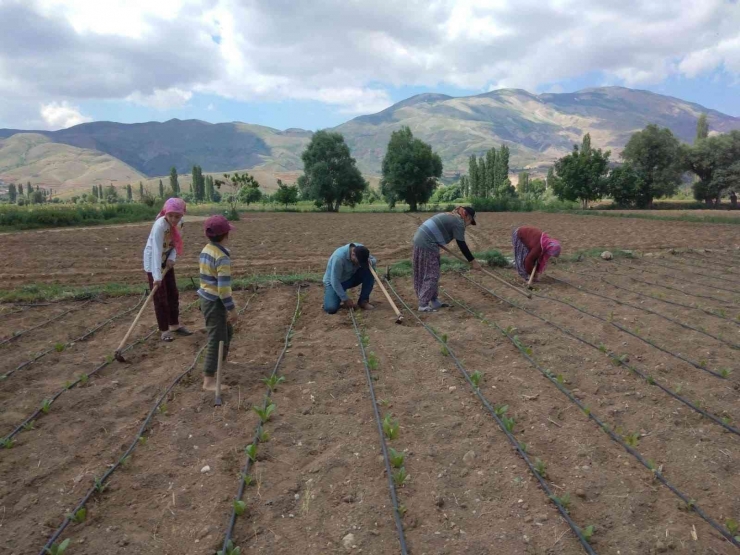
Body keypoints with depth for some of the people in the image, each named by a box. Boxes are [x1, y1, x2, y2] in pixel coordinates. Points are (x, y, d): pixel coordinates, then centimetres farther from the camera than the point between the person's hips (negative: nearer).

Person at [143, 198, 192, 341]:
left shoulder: (179, 223, -9)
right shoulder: (160, 226, -31)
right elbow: (157, 251, -37)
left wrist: (172, 258, -19)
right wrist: (157, 275, -43)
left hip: (167, 261, 7)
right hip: (153, 262, -7)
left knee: (173, 294, 12)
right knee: (160, 298, -2)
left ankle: (175, 326, 25)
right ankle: (164, 330, 9)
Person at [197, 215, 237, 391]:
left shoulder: (206, 250, 6)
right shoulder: (222, 257, -21)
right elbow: (223, 287, -23)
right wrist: (231, 308, -15)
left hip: (207, 298, 9)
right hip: (215, 302, -9)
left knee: (227, 332, 25)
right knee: (217, 339, -1)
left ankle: (219, 362, 42)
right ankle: (209, 380, 4)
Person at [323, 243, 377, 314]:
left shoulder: (360, 249, -18)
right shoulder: (339, 257, -36)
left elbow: (374, 259, -1)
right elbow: (335, 281, -31)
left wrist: (370, 262, -26)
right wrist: (345, 299, -26)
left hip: (350, 277, 5)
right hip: (333, 282, -5)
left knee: (369, 271, -21)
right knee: (331, 309, -27)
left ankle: (363, 301, -7)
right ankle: (341, 298, 8)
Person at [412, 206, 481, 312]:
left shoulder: (450, 216, 24)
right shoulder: (458, 222, -5)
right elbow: (462, 245, -7)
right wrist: (472, 261, -3)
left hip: (419, 240, 10)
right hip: (427, 244, -10)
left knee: (423, 274, 13)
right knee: (431, 275, -5)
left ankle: (433, 302, 22)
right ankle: (423, 305, -3)